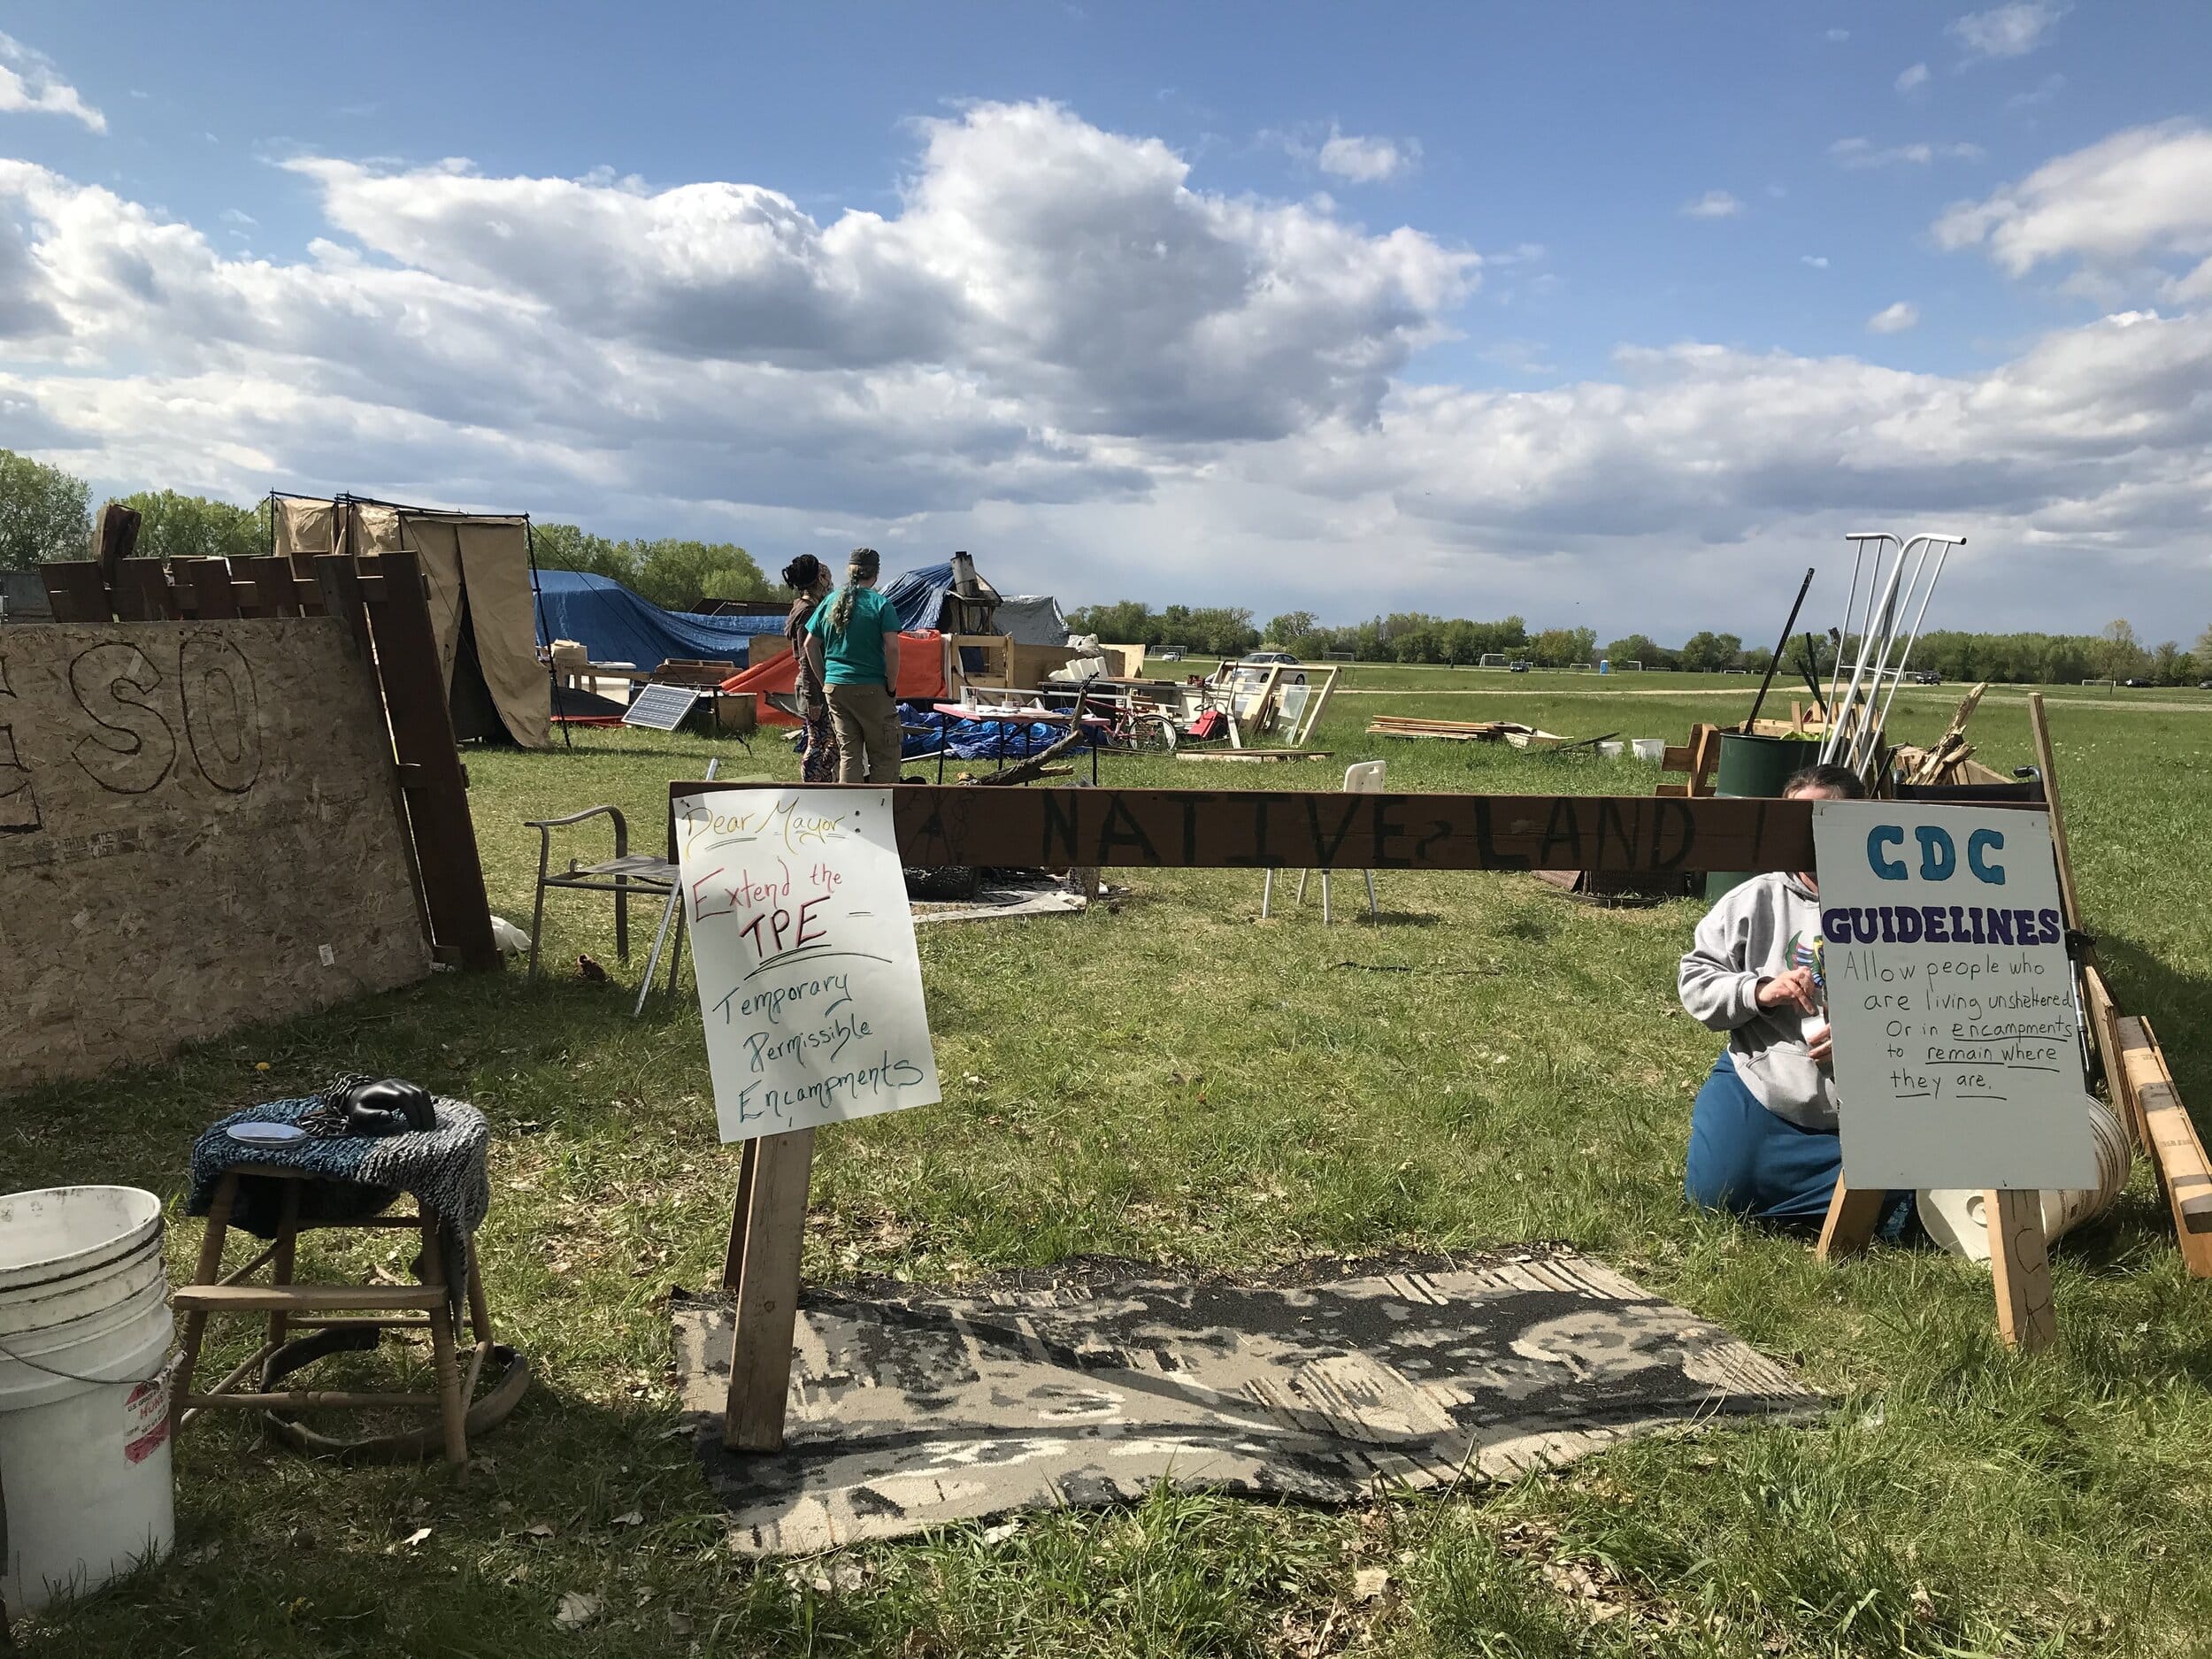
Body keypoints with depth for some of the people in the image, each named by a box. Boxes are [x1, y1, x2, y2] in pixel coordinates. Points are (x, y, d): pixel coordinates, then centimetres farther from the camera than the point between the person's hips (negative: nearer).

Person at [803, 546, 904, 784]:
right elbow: (892, 648, -16)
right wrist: (891, 687, -7)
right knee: (885, 755, 5)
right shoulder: (880, 603, -8)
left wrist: (825, 680, 15)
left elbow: (810, 645, 10)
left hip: (835, 687, 5)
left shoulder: (830, 601, 7)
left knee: (848, 753, 11)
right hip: (871, 689, -5)